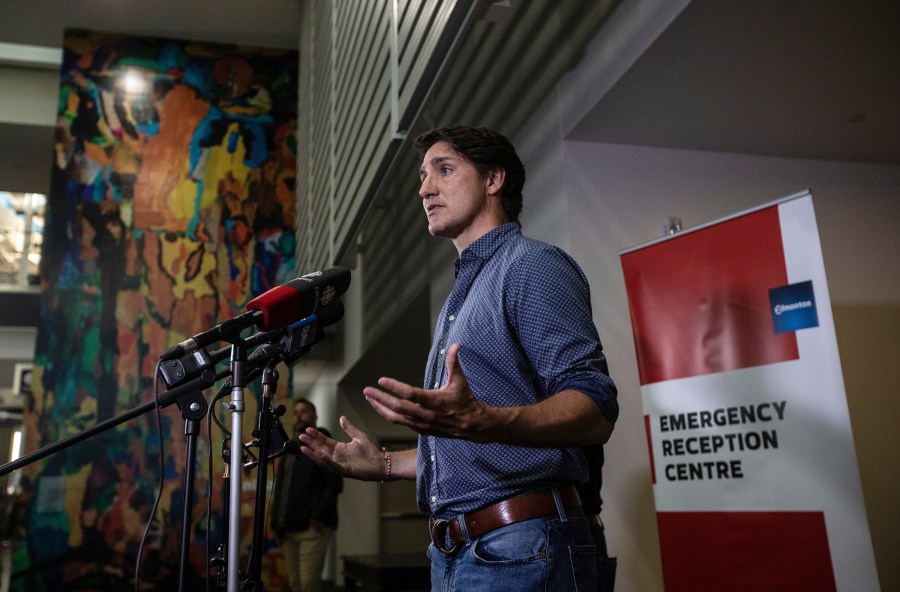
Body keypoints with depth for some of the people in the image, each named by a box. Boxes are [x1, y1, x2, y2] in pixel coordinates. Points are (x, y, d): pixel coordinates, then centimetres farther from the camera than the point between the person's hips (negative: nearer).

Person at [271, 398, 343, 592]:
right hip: (288, 528, 7)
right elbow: (280, 489, 21)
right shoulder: (290, 451, 21)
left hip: (312, 527, -7)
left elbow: (334, 482, -9)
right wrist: (277, 523, 11)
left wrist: (318, 516, -17)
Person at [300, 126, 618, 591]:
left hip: (519, 551, -8)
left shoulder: (532, 266, -7)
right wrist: (385, 465, 18)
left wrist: (480, 422, -34)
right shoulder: (460, 297, 21)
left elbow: (595, 413, -20)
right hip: (452, 551, 9)